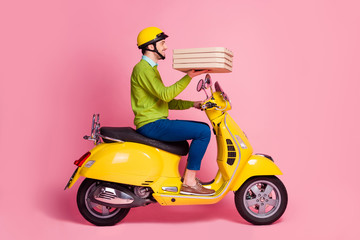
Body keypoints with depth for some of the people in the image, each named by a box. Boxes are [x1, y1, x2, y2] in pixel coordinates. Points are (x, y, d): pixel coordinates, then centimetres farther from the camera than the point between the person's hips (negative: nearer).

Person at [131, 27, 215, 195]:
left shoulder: (150, 69, 22)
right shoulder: (143, 69, -11)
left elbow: (166, 101, 21)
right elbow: (165, 94, -24)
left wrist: (192, 104, 12)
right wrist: (189, 76, -23)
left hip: (156, 123, 10)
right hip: (151, 125, -10)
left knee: (203, 128, 12)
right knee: (203, 132, -17)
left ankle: (191, 176, 12)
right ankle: (189, 183, -12)